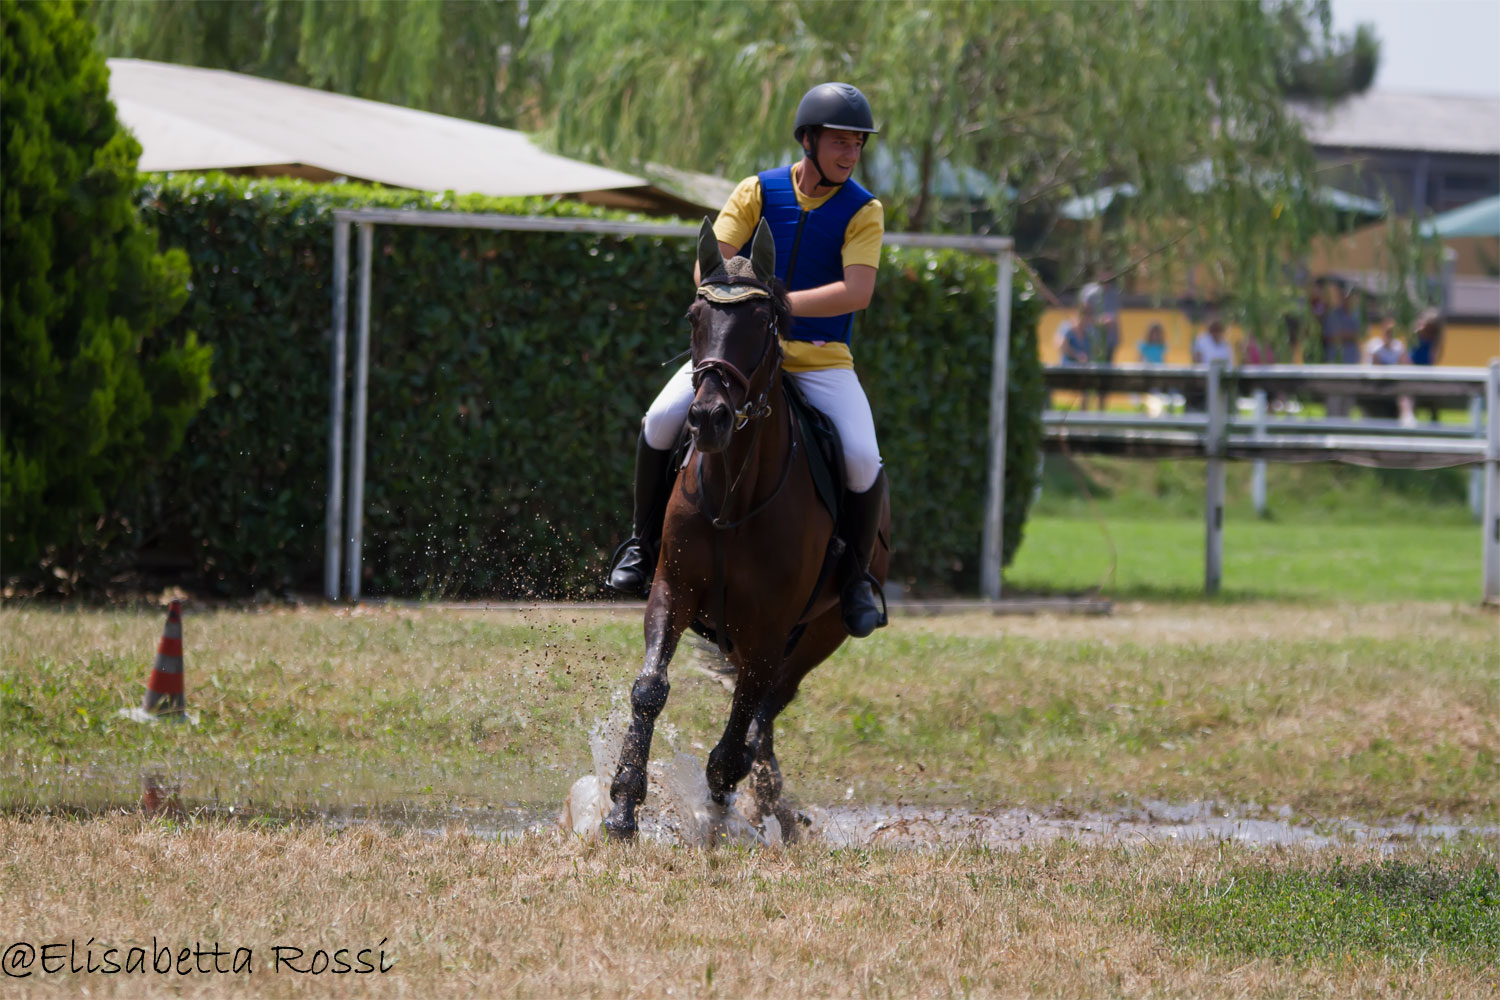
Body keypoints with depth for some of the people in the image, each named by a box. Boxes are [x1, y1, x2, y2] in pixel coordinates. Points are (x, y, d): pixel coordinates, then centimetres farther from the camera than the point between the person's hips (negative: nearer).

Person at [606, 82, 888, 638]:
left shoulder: (863, 211, -3)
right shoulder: (759, 191, 1)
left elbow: (857, 292, -17)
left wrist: (779, 303, -25)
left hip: (822, 358, -1)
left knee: (862, 458, -24)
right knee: (662, 419, -20)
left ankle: (857, 576, 1)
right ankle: (644, 540, 1)